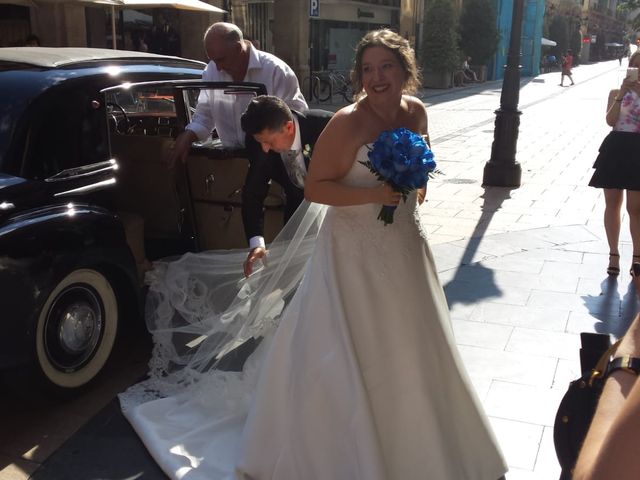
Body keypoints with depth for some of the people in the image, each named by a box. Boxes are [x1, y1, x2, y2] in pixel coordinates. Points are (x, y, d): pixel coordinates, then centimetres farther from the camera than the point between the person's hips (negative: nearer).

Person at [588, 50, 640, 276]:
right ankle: (614, 256, 15)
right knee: (612, 205, 5)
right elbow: (610, 120, -9)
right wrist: (621, 94, -16)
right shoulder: (617, 92, 8)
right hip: (616, 149, 1)